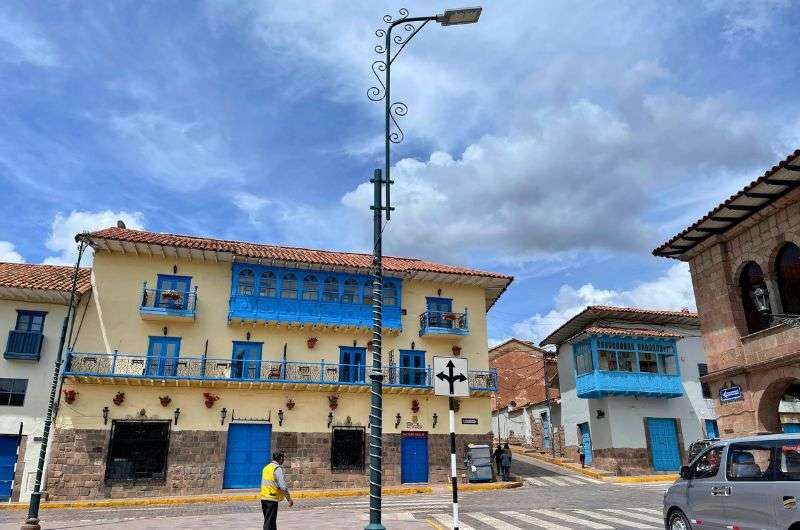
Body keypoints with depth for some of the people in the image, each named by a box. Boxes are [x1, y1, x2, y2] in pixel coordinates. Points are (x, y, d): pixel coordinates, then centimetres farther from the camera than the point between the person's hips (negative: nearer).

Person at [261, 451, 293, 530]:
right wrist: (289, 499, -9)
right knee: (269, 522, -3)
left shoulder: (266, 467, 13)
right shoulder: (278, 468, -13)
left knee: (271, 521, 18)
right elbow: (282, 486, -18)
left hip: (263, 497, 8)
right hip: (272, 499, -8)